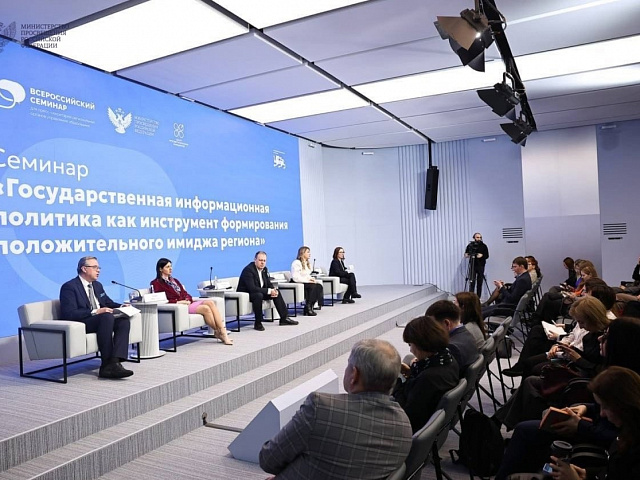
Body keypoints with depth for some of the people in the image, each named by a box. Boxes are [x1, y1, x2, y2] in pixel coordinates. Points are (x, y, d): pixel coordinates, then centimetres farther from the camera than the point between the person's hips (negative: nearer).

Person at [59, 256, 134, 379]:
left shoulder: (97, 285, 20)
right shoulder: (69, 287, -5)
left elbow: (109, 303, 29)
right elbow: (69, 314, -16)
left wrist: (121, 307, 6)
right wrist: (95, 312, -25)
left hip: (102, 320, 8)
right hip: (81, 324, -7)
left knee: (124, 320, -21)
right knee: (107, 316, -35)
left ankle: (115, 362, -35)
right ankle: (106, 364, -31)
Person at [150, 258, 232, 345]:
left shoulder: (174, 280, 26)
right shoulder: (156, 283, 3)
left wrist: (188, 299, -2)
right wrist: (179, 302, -16)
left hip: (187, 302, 7)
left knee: (210, 302, -20)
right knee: (205, 308, -27)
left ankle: (223, 332, -28)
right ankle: (218, 333, -15)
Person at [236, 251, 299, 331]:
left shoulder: (264, 269, 2)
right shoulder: (248, 270, -25)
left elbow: (268, 283, 9)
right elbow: (252, 288, -33)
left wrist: (274, 290, -15)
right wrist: (269, 291, -31)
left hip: (259, 292, 9)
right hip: (245, 294, -9)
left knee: (277, 292, 0)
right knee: (259, 295, -37)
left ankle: (284, 318, 6)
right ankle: (257, 323, -24)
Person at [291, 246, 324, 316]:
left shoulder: (307, 263, 20)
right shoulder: (296, 263, -11)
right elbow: (296, 278, -19)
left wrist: (311, 279, 1)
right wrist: (308, 280, -20)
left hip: (306, 282, 9)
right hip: (297, 284, -9)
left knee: (319, 285, -19)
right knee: (313, 286, -31)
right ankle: (308, 307, -24)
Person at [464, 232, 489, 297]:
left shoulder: (484, 246, 5)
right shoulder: (470, 245, 2)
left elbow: (487, 256, 5)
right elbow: (466, 255, 5)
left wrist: (482, 255, -15)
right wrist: (466, 255, -17)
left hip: (481, 266, 1)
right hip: (472, 265, -1)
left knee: (480, 282, 3)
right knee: (472, 282, -7)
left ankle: (478, 298, 11)